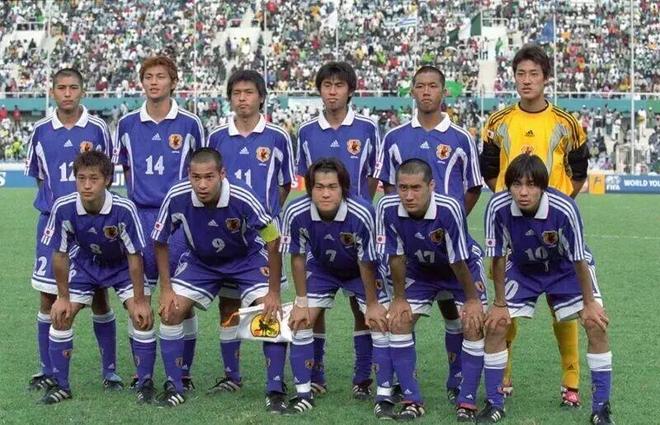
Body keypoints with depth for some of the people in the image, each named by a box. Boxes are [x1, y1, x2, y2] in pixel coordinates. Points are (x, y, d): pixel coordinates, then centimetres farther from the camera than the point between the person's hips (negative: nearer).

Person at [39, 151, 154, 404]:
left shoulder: (124, 209, -35)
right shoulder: (64, 208, -28)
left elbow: (134, 256, -23)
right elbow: (59, 253, -14)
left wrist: (139, 301, -19)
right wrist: (63, 297, -8)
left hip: (122, 265, -2)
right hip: (85, 263, 2)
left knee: (142, 316, -17)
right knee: (61, 315, -7)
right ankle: (60, 385, 8)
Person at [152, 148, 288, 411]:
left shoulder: (243, 199, -35)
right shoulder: (176, 198, -29)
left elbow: (273, 242, -24)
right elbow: (160, 242, -11)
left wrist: (274, 293, -21)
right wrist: (166, 289, -11)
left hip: (247, 259, -2)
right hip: (199, 261, 2)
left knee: (271, 313, -18)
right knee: (170, 311, -10)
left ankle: (276, 391, -5)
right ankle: (174, 387, 6)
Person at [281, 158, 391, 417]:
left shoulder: (362, 215, -38)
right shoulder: (296, 213, -31)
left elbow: (366, 264, -23)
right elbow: (298, 257, -13)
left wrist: (372, 304, -13)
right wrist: (301, 302, -7)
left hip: (361, 271, -2)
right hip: (321, 269, 2)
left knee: (381, 323, -12)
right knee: (300, 322, -4)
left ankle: (384, 397, -1)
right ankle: (303, 395, 10)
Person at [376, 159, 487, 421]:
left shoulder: (449, 209, -38)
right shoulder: (387, 208, -28)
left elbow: (458, 260, -28)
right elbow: (396, 256, -15)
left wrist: (472, 299, -17)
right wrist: (399, 298, -9)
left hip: (465, 269, -3)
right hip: (419, 270, 3)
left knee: (474, 326, -15)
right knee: (398, 321, -8)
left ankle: (466, 403, -4)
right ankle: (412, 400, 1)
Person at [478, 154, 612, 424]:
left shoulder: (564, 209, -36)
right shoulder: (498, 208, -30)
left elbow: (579, 259, -22)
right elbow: (498, 257, -16)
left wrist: (589, 303, -14)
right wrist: (500, 304, -10)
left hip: (566, 269, -2)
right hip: (522, 269, 2)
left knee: (596, 325, -15)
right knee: (495, 326, -10)